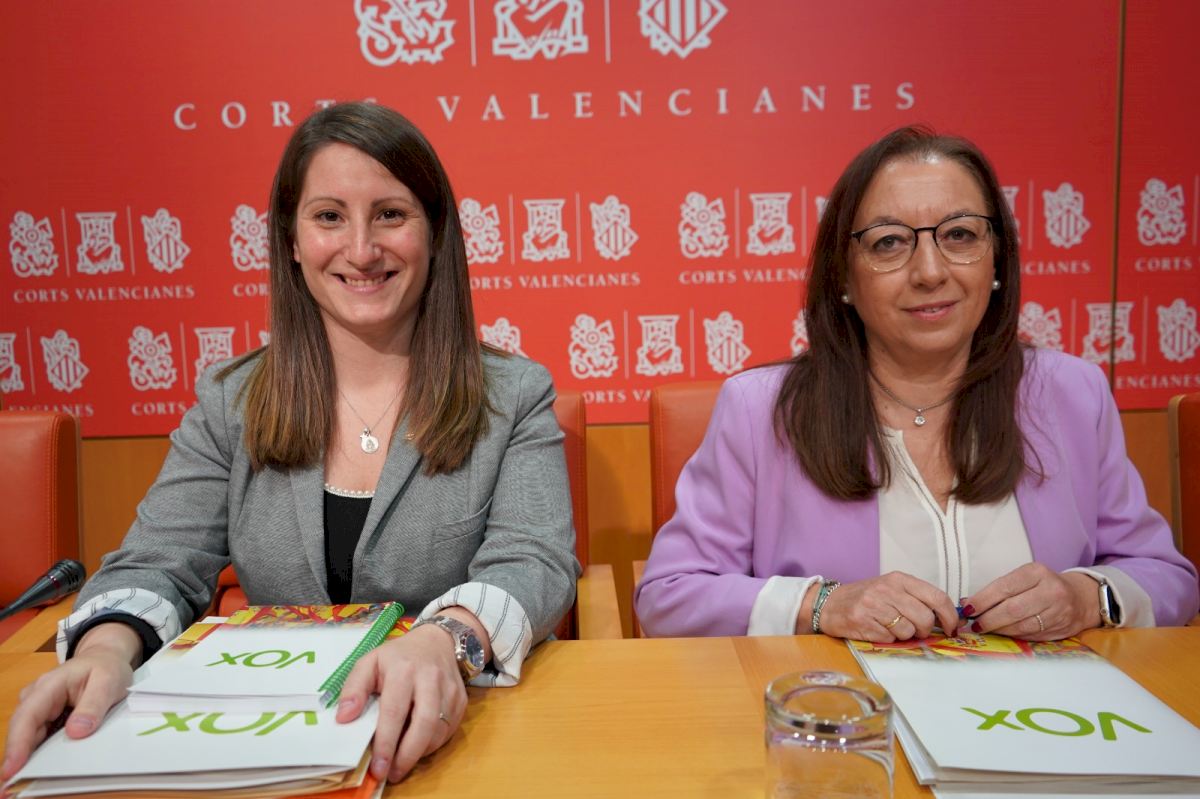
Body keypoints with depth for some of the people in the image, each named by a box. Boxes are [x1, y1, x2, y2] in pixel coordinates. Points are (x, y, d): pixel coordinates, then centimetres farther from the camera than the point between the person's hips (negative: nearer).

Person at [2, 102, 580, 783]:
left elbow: (533, 563, -14)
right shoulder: (229, 404, 6)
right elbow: (160, 565, 0)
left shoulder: (516, 397, -3)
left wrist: (446, 641, -37)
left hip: (459, 729, -1)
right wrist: (107, 645, -24)